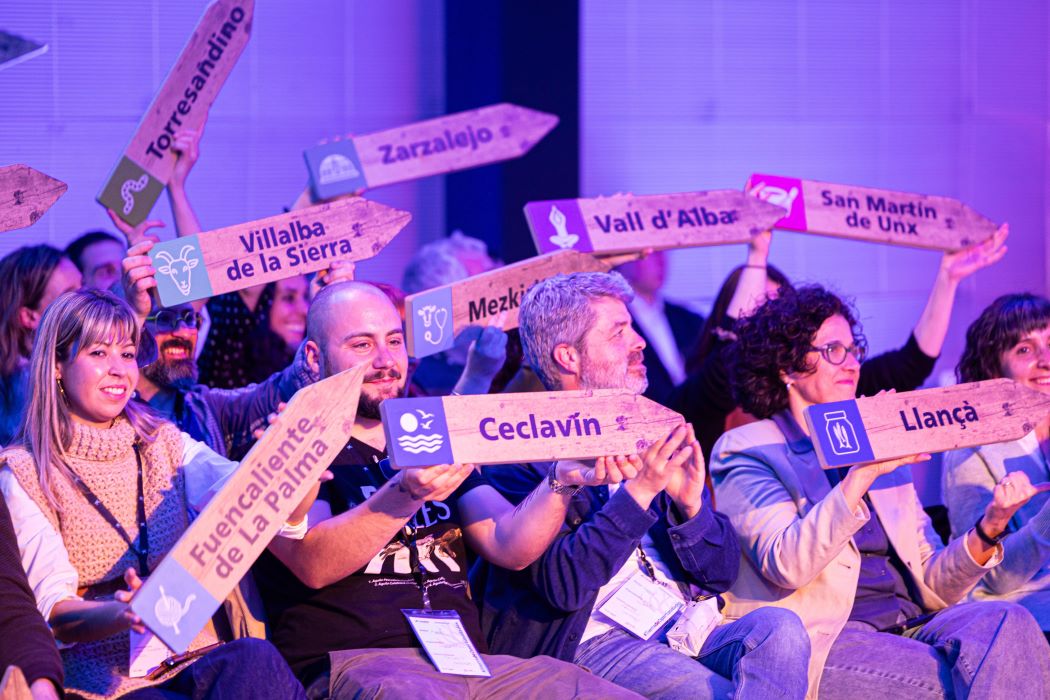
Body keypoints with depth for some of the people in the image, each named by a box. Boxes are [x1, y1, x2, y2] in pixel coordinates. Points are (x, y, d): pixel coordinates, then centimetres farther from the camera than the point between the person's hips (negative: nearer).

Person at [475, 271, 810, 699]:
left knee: (778, 627, -24)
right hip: (594, 644, -7)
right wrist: (638, 492, -19)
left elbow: (720, 575, 16)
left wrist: (690, 504, -4)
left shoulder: (653, 435, 18)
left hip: (684, 633, 7)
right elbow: (562, 585, -13)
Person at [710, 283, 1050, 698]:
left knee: (1008, 622, -26)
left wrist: (986, 532, 0)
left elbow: (929, 589, 18)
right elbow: (784, 566, -15)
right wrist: (862, 475, -22)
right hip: (821, 640, -6)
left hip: (909, 628, 6)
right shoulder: (749, 452, 6)